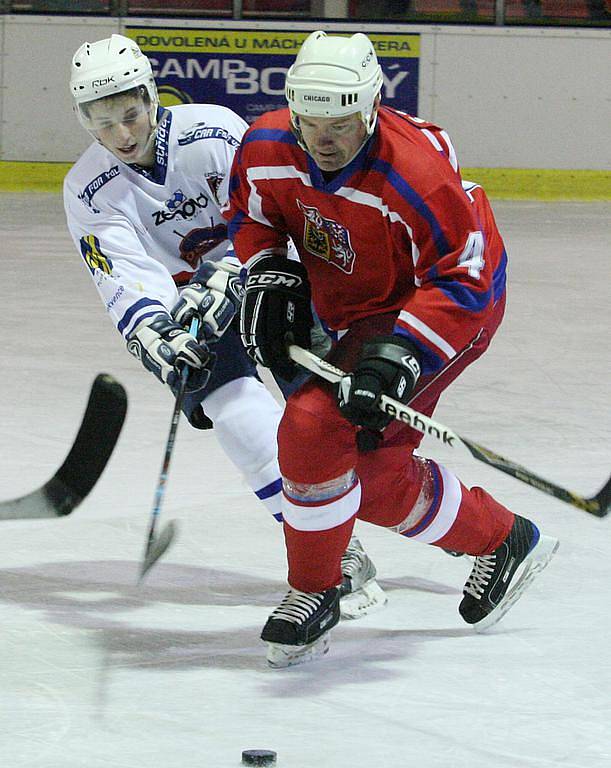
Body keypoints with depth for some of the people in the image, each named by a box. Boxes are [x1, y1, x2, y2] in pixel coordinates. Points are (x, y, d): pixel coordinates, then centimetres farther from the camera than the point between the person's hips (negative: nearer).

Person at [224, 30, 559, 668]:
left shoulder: (417, 177, -33)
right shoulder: (267, 149, -15)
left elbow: (462, 283, -28)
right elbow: (249, 213, 7)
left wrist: (402, 351, -38)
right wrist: (269, 274, -11)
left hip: (450, 310, -8)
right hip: (351, 314, 8)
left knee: (315, 424, -24)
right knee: (379, 482, 12)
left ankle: (313, 592, -6)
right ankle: (503, 541, 37)